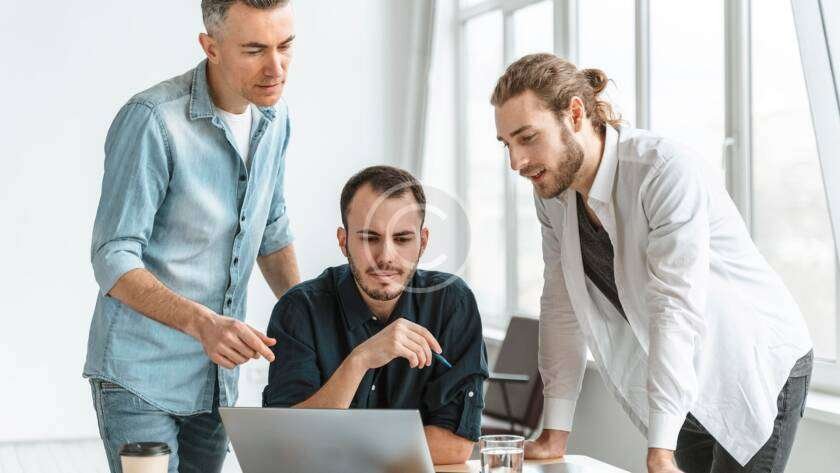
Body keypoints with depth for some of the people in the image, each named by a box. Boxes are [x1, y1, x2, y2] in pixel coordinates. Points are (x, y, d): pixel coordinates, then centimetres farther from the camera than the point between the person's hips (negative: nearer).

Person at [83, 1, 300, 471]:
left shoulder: (275, 116, 2)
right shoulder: (152, 120, -21)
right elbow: (114, 261, -21)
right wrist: (201, 322, -36)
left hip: (217, 376, 7)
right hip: (140, 378, -6)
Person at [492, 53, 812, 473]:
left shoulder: (668, 172, -27)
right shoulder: (552, 191, -5)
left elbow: (677, 307, -32)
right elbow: (561, 305, -1)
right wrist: (555, 436, -5)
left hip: (758, 370, -6)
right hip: (687, 386, 6)